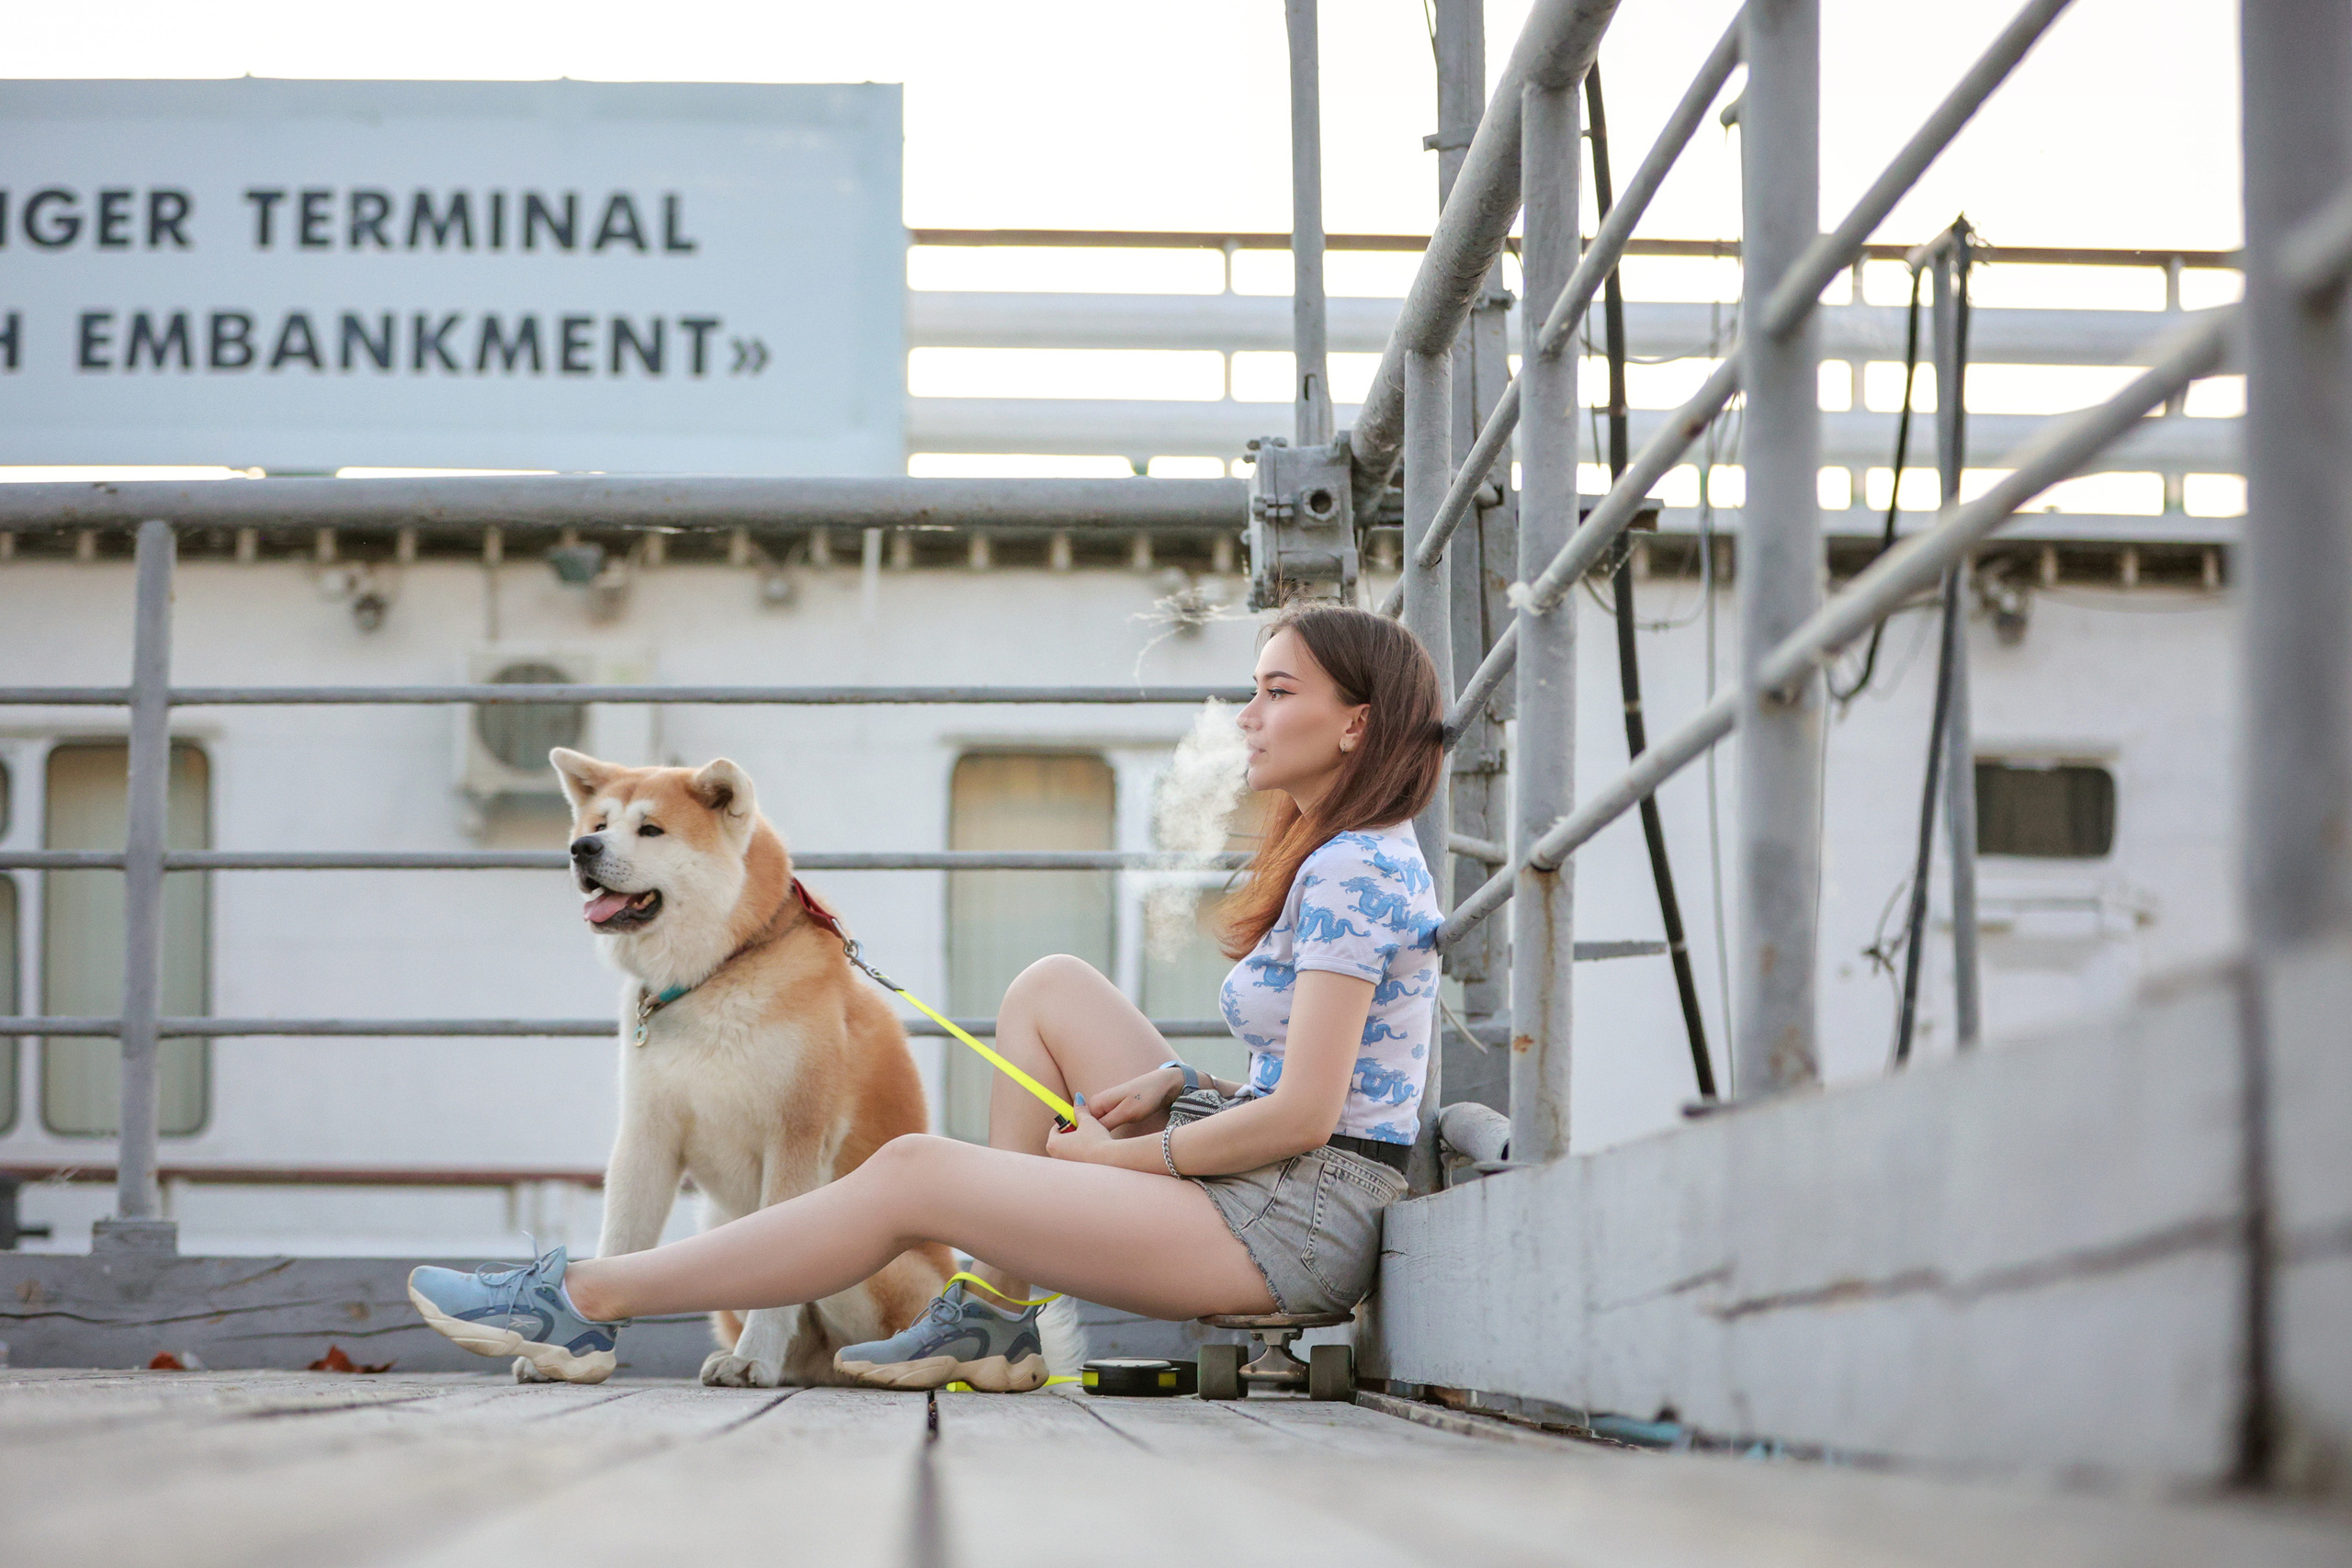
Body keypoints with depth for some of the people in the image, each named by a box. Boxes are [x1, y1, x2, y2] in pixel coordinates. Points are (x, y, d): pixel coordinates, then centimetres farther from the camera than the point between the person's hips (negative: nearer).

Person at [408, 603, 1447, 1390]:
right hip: (1266, 1181, 10)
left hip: (1306, 1219, -10)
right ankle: (992, 1316, 6)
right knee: (1049, 987, 12)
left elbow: (1301, 1116, -20)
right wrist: (1171, 1085, 3)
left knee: (912, 1174, -11)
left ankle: (580, 1301, -5)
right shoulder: (1346, 857, 19)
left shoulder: (1355, 868, -13)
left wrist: (1107, 1154, -9)